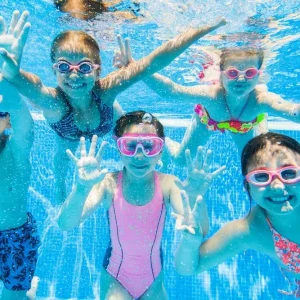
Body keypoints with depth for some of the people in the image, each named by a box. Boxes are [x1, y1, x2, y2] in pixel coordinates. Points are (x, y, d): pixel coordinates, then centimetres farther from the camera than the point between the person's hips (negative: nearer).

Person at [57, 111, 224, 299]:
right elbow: (65, 225, -31)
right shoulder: (109, 184, -22)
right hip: (115, 278, -1)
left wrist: (195, 197, -49)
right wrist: (82, 188, -50)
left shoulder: (167, 184, -20)